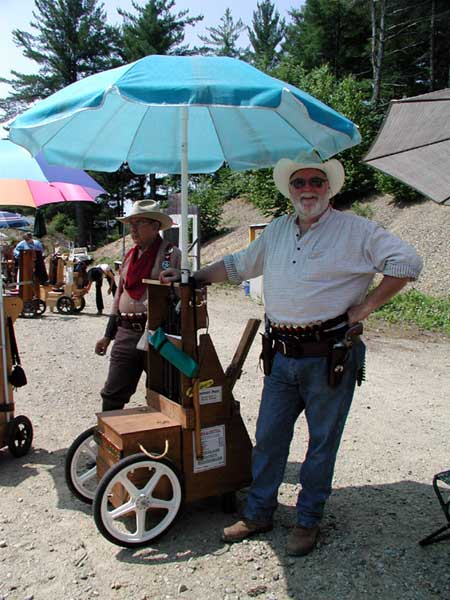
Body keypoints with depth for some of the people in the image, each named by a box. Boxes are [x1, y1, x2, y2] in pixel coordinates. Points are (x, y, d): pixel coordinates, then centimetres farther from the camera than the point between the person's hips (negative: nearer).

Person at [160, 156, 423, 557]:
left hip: (330, 356, -4)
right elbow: (237, 265, 23)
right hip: (281, 357, 5)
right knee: (268, 437, 11)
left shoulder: (354, 230, -3)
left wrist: (365, 307, -11)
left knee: (322, 442, 9)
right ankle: (259, 513, 28)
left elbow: (406, 262, -7)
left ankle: (308, 520, 27)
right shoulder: (276, 231, 13)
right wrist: (189, 277, 18)